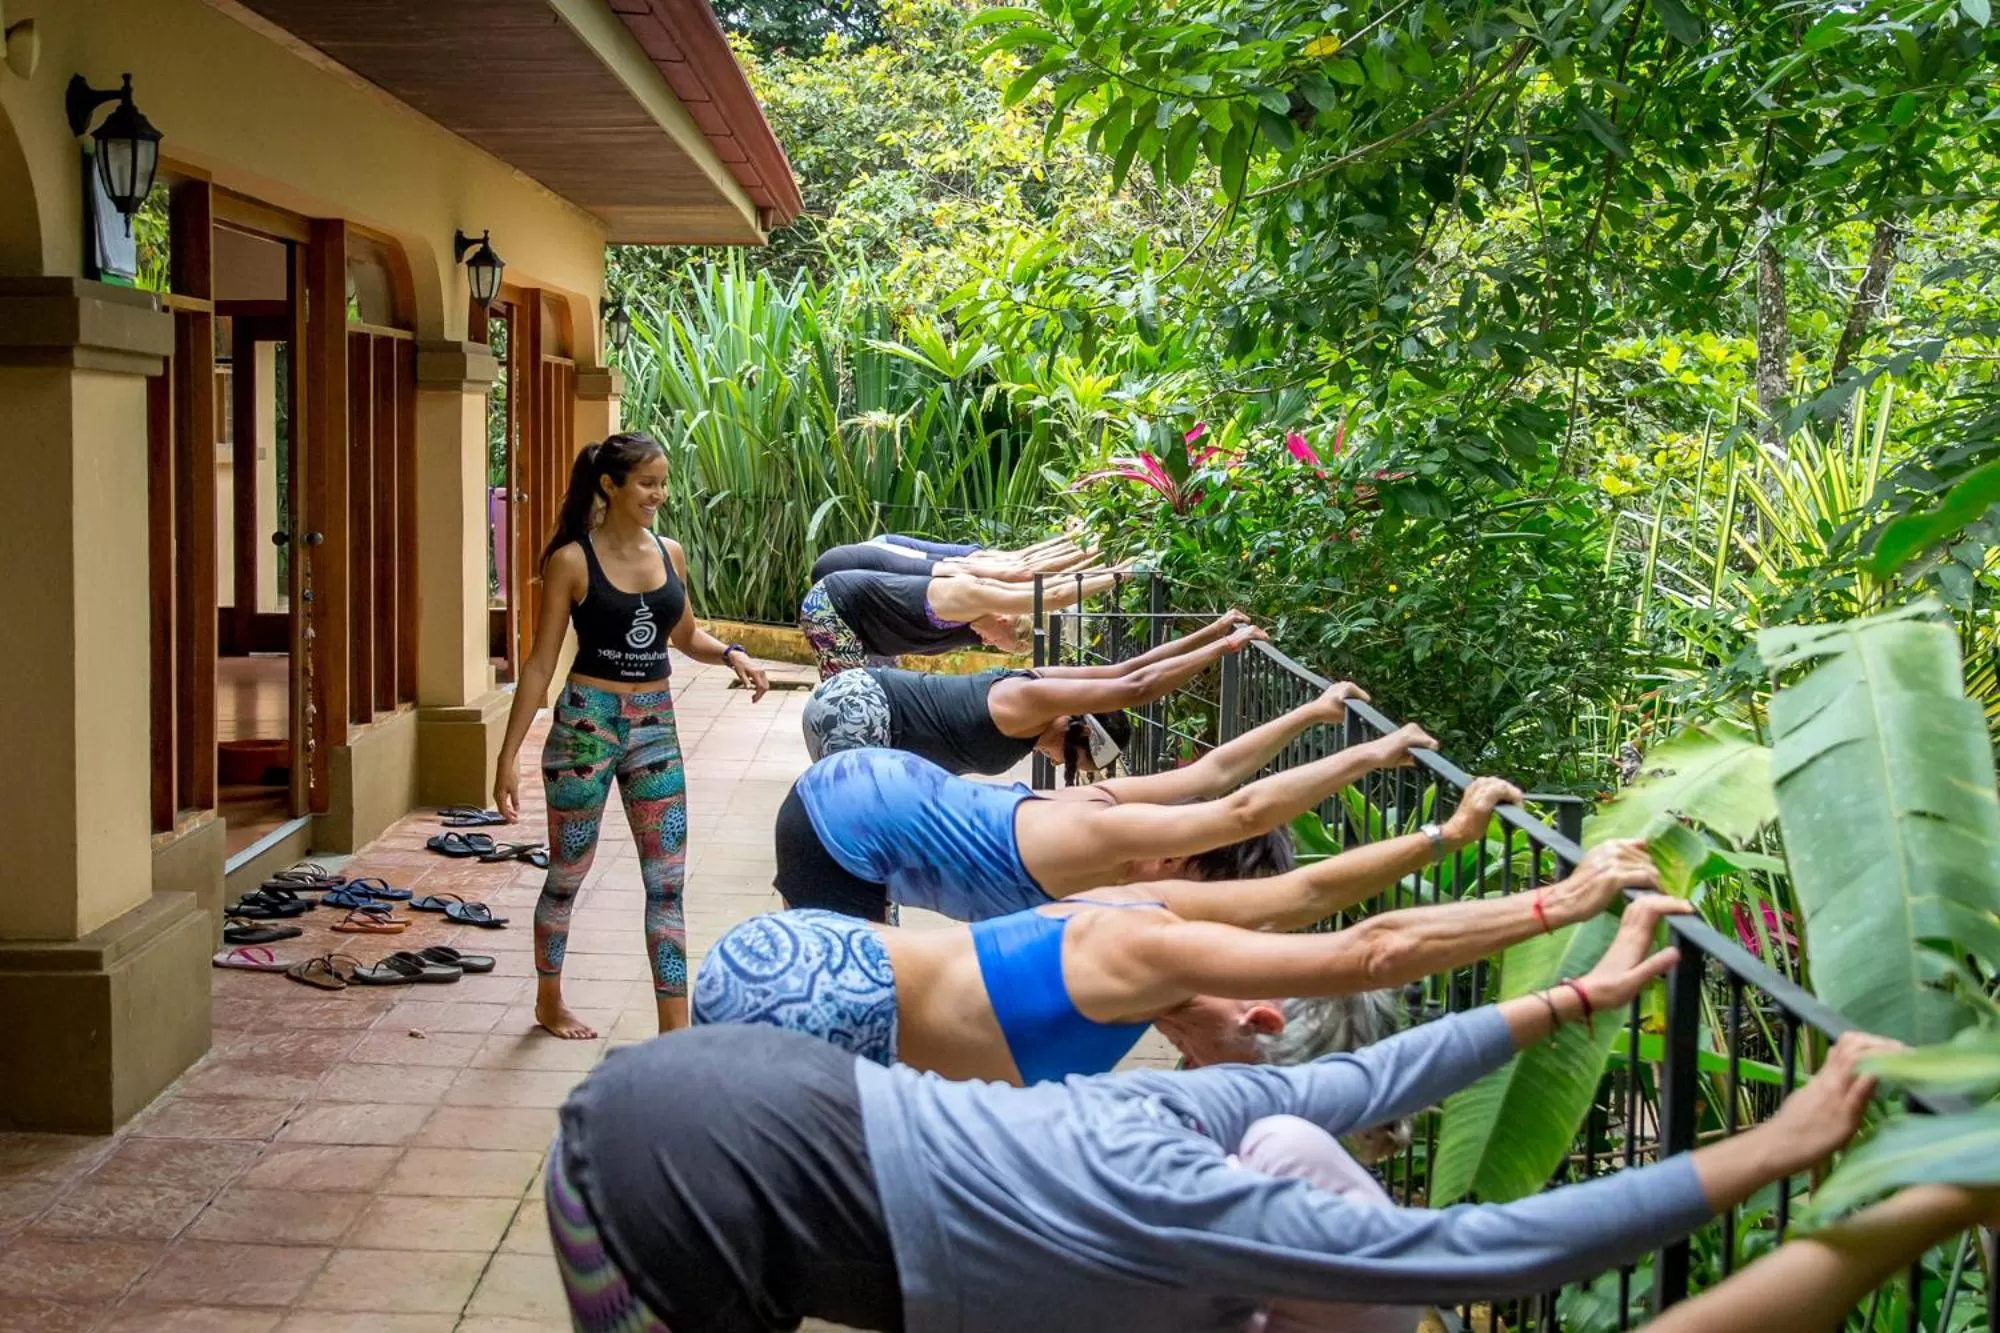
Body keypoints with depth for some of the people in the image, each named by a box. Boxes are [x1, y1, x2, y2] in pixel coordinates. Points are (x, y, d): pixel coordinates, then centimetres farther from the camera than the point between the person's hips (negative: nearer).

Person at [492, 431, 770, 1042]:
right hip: (587, 722, -4)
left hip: (655, 726, 4)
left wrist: (732, 654, -2)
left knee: (667, 881, 1)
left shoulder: (669, 553, 5)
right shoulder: (572, 561, -9)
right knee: (568, 874, 11)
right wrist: (509, 754, -9)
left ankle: (675, 1027, 5)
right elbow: (542, 662, -7)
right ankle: (549, 1001, 34)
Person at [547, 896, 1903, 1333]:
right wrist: (1776, 1148, -14)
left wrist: (1578, 997, 25)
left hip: (719, 1087, 8)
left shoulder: (1182, 1106, 4)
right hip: (670, 1183, -8)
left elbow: (1359, 1075, 19)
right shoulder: (1191, 1214, -15)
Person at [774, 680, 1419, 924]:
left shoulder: (1101, 803, -2)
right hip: (838, 828, -9)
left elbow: (1214, 770, 11)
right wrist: (1369, 755, -32)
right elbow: (1245, 810, -35)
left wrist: (1313, 712, 13)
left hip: (868, 781, 9)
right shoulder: (1104, 838, -26)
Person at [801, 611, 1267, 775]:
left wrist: (1212, 632, 8)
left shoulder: (1038, 685, 3)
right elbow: (1137, 689, -26)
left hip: (852, 700, 9)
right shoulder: (1027, 702, -21)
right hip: (853, 709, -9)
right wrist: (1226, 647, -22)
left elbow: (1126, 671, 10)